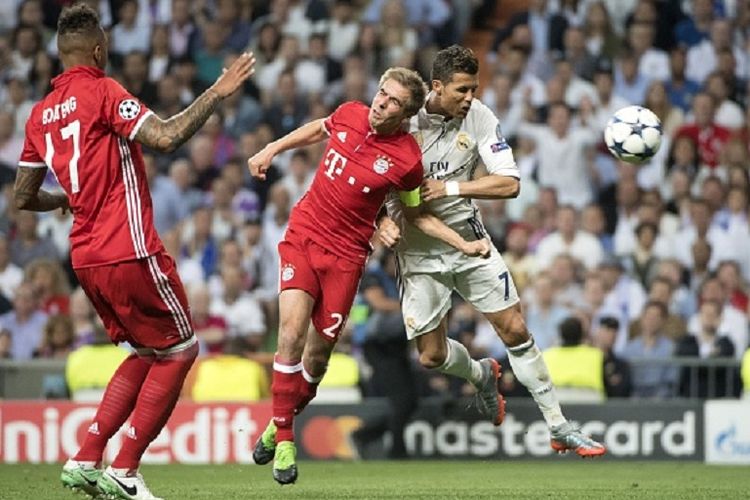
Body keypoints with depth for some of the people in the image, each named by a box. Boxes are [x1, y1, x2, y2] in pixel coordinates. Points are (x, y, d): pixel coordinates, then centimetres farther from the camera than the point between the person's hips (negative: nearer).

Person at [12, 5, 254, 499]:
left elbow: (23, 197, 16)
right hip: (129, 251, -8)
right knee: (180, 350, 5)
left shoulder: (40, 114, 11)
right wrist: (217, 93, -14)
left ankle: (86, 460, 11)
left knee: (147, 353, 21)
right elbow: (166, 137, -23)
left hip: (86, 255, 8)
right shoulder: (102, 92, -10)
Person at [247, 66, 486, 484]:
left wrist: (462, 244, -2)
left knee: (318, 354, 2)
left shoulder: (407, 159, -12)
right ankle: (283, 439, -3)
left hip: (346, 255, -1)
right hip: (302, 234, 1)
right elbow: (319, 130, 21)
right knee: (292, 334, -15)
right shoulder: (349, 114, -3)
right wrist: (271, 150, 20)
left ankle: (281, 424, 29)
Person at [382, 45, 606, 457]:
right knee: (432, 356, 1)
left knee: (515, 331, -1)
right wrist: (384, 220, -22)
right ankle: (480, 373, 37)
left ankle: (559, 427, 8)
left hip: (468, 237, 1)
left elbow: (510, 184, -14)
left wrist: (451, 187, -23)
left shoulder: (479, 118, -11)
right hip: (418, 249, -1)